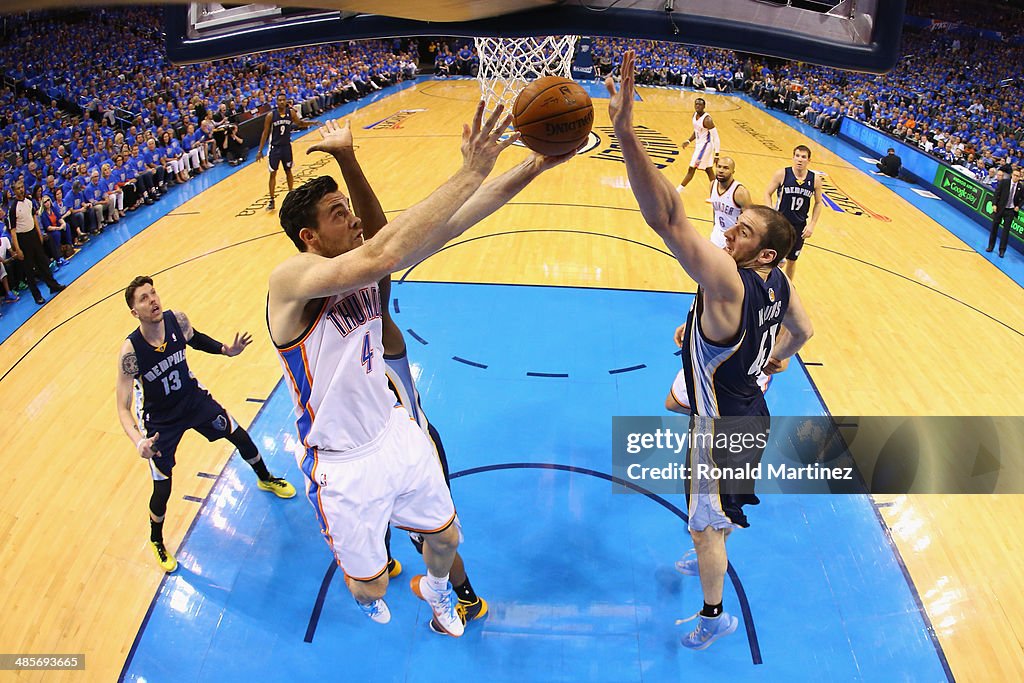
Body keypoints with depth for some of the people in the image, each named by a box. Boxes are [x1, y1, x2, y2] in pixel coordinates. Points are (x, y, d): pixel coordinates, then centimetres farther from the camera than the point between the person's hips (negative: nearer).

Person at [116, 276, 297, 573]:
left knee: (240, 437, 15)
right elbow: (123, 407, -27)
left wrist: (226, 350, -10)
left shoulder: (177, 320, -21)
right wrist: (138, 442, -44)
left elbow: (195, 339, 6)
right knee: (162, 490, 1)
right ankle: (156, 541, 34)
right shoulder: (130, 351, -33)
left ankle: (266, 479, 47)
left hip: (194, 398, 4)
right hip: (160, 421, -4)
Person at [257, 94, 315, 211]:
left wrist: (312, 123, -3)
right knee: (273, 174, 1)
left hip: (286, 147, 2)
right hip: (275, 148, -2)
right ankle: (272, 201, 8)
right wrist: (260, 151, -7)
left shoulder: (291, 112, -6)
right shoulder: (271, 115, -12)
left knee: (288, 171, 14)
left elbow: (300, 123, 14)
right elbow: (265, 133, -7)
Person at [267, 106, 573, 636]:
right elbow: (381, 256, -45)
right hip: (343, 466, -5)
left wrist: (533, 166, -23)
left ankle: (436, 589, 60)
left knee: (445, 537, 23)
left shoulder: (360, 268, -6)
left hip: (396, 432, 6)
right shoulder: (292, 278, -27)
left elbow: (444, 226, -15)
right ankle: (367, 596, 58)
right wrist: (470, 173, -44)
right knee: (371, 580, 18)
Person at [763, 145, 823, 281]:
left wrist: (812, 224, -2)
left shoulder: (815, 179, -4)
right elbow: (767, 194, -4)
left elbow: (818, 203, 7)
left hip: (799, 226, 3)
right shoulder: (782, 174, -11)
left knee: (792, 260, 16)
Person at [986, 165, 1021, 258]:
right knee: (994, 227, 8)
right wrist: (995, 204, -12)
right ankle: (991, 246, 21)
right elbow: (997, 193, -4)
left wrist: (1018, 206, -6)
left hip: (1010, 211, 0)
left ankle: (1002, 250, 7)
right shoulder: (1004, 182, -5)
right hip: (1000, 208, 0)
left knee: (1006, 230, 3)